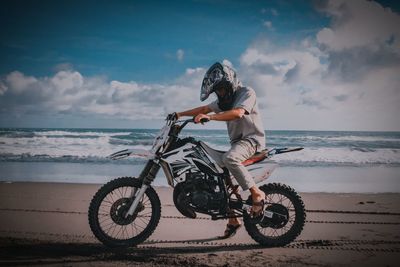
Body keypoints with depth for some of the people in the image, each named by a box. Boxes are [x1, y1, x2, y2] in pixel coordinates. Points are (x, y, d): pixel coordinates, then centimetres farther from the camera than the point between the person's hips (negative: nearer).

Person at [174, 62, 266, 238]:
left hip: (252, 139, -9)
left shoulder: (247, 93, -11)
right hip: (237, 142, 9)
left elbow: (237, 113, -28)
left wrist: (210, 117, -38)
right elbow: (205, 109, 17)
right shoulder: (224, 100, 17)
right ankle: (233, 220, 13)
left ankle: (257, 193, -25)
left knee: (229, 158, -36)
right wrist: (180, 114, 9)